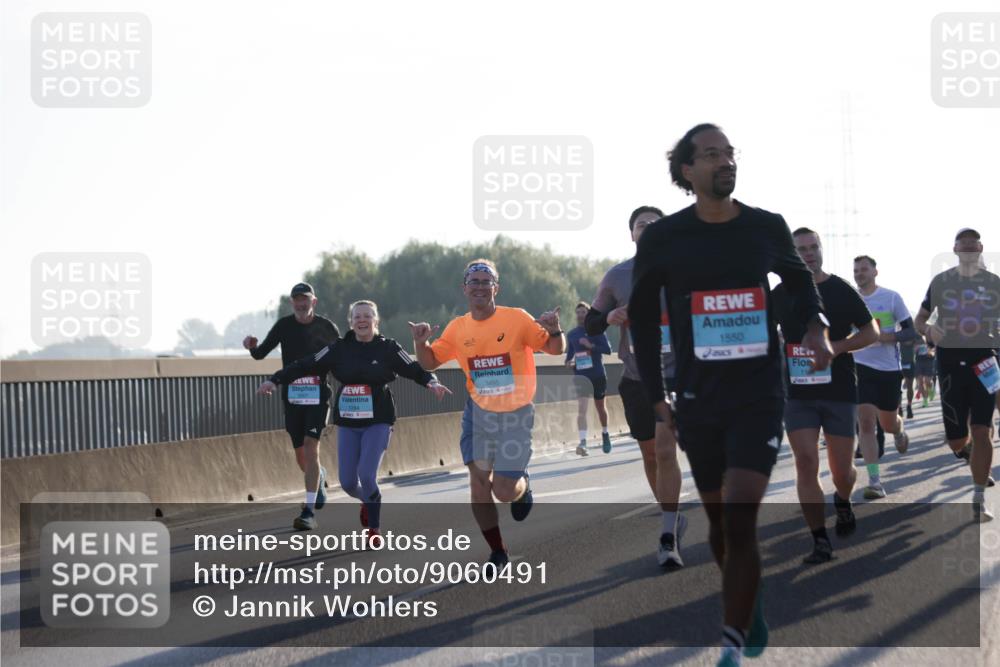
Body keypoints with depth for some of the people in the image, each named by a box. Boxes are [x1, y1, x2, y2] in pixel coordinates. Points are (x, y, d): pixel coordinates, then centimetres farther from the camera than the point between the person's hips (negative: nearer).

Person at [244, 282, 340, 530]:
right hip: (292, 396, 3)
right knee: (301, 455, 10)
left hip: (318, 395, -3)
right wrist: (252, 346, -19)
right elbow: (261, 354, 2)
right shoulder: (284, 325, 2)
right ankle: (319, 476, 47)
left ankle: (308, 511, -19)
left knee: (311, 447, -17)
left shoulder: (326, 327, -2)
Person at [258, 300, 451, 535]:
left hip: (377, 422, -3)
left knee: (366, 474, -18)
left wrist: (432, 382, -24)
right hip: (347, 423, 3)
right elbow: (306, 365, 4)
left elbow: (414, 370, -6)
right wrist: (276, 380, 0)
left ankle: (374, 529, 1)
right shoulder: (339, 349, 4)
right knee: (348, 482, 1)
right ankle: (367, 501, 38)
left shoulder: (388, 348, -1)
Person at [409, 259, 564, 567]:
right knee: (479, 483, -4)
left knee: (504, 492, -7)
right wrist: (420, 342, -11)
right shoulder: (457, 328, 1)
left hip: (516, 414, -3)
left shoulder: (517, 319, -9)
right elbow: (429, 362, 10)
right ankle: (498, 553, 13)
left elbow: (555, 349, -3)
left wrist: (554, 330, -25)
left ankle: (522, 485, 32)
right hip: (479, 413, 3)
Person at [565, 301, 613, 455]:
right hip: (580, 375, 1)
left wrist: (591, 346, -22)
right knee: (581, 408, -16)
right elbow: (569, 354, 18)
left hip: (598, 375, -1)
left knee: (600, 406, 14)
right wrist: (569, 362, -4)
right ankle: (583, 442, -25)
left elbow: (608, 349, -9)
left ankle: (605, 434, 39)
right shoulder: (571, 334, 7)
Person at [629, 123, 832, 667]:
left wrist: (816, 326, -1)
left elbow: (798, 279, 19)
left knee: (739, 521, -15)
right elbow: (642, 317, 8)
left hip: (760, 396, -1)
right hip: (698, 400, 2)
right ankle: (749, 609, 39)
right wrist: (657, 396, 4)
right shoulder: (662, 240, -3)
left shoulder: (767, 228, -1)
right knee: (719, 520, 13)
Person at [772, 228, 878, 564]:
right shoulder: (780, 295, 4)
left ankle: (842, 501, 42)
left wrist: (837, 346, -14)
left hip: (839, 391, -1)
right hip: (798, 393, 1)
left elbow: (871, 332, 1)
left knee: (842, 470, 6)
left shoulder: (841, 291, -1)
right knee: (806, 463, -12)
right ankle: (820, 540, -6)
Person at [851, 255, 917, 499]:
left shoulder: (892, 298, -4)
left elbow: (911, 332, -4)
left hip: (889, 368, -1)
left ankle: (900, 430, 51)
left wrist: (887, 337, -20)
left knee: (888, 423, 11)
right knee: (866, 422, -12)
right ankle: (874, 481, -11)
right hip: (861, 367, 1)